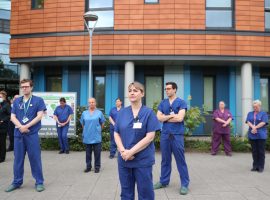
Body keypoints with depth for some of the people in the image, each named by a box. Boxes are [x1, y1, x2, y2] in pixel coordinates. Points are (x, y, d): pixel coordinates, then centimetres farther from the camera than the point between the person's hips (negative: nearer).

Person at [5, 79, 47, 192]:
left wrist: (26, 126, -13)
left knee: (35, 158, 1)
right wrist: (20, 126, -12)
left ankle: (39, 182, 11)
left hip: (32, 134, -4)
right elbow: (13, 117, 6)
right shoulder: (17, 101, 12)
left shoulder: (38, 100, 1)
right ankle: (17, 182, 23)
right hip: (18, 133, 4)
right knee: (18, 159, 10)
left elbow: (39, 116, -8)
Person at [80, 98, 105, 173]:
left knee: (97, 152, 2)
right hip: (87, 136, 2)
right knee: (88, 152, 11)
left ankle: (97, 167, 14)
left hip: (96, 137, -2)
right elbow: (82, 124, 15)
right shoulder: (84, 113, 6)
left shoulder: (99, 113, 0)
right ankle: (88, 166, 22)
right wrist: (87, 130, 14)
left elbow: (102, 124, 8)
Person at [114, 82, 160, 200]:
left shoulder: (148, 113, -5)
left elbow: (150, 137, -12)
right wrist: (123, 151, -12)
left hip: (143, 160, -3)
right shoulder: (122, 112, 6)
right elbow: (116, 134, 6)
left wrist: (131, 152, -17)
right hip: (124, 159, 4)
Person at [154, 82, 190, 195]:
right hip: (165, 134, 4)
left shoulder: (181, 102, -2)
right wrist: (172, 115, -9)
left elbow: (180, 118, -15)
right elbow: (159, 118, 0)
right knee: (165, 159, 13)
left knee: (180, 160, 1)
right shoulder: (162, 103, 10)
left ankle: (184, 184, 9)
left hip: (177, 135, -4)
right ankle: (163, 181, 25)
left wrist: (165, 118, -5)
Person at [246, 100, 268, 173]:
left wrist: (255, 128, -16)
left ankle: (261, 167, 5)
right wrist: (253, 128, -16)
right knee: (254, 151, 6)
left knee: (261, 151, -1)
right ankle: (255, 166, 13)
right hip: (252, 135, 3)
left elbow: (263, 123, -8)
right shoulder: (250, 114, 14)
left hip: (261, 135, -3)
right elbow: (248, 122, 1)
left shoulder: (264, 114, 5)